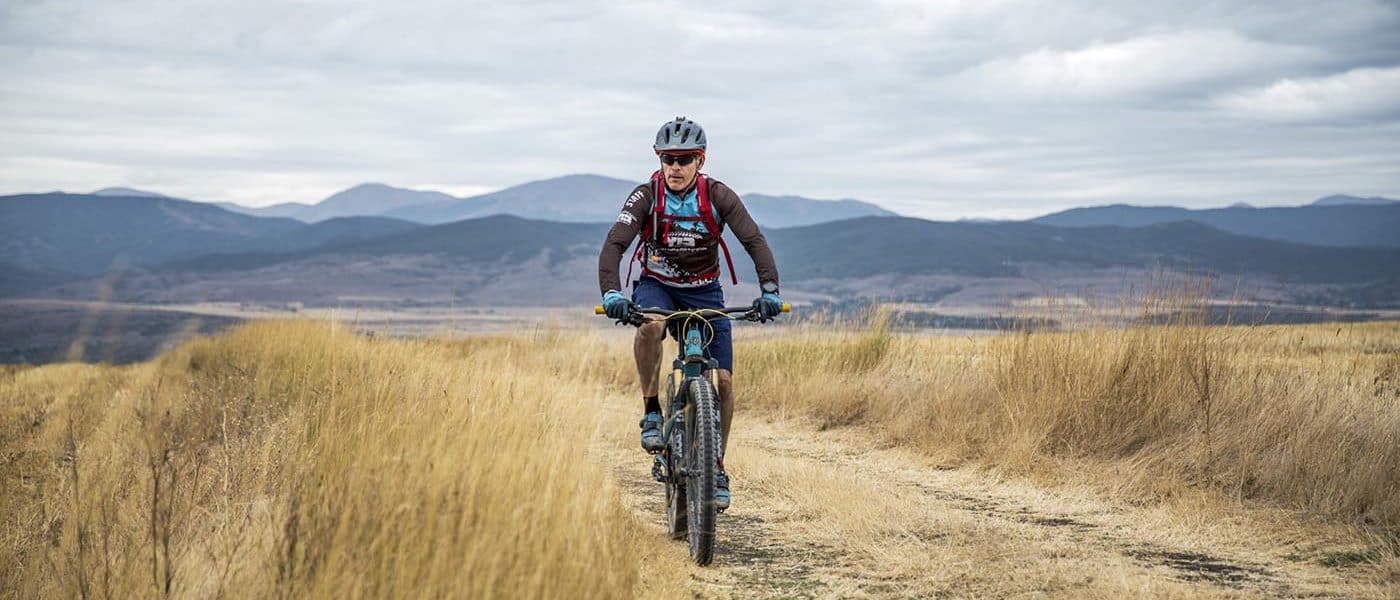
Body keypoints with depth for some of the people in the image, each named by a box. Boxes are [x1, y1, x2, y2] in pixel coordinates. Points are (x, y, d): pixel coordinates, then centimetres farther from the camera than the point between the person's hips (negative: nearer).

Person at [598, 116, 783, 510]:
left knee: (723, 380, -8)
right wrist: (611, 292, -45)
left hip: (704, 291, 1)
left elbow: (754, 241, -21)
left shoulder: (718, 196, -16)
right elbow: (614, 244, -27)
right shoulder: (645, 197, -18)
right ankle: (651, 412, -21)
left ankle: (716, 467, 8)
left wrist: (769, 290, -36)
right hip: (657, 285, -1)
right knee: (649, 325, -38)